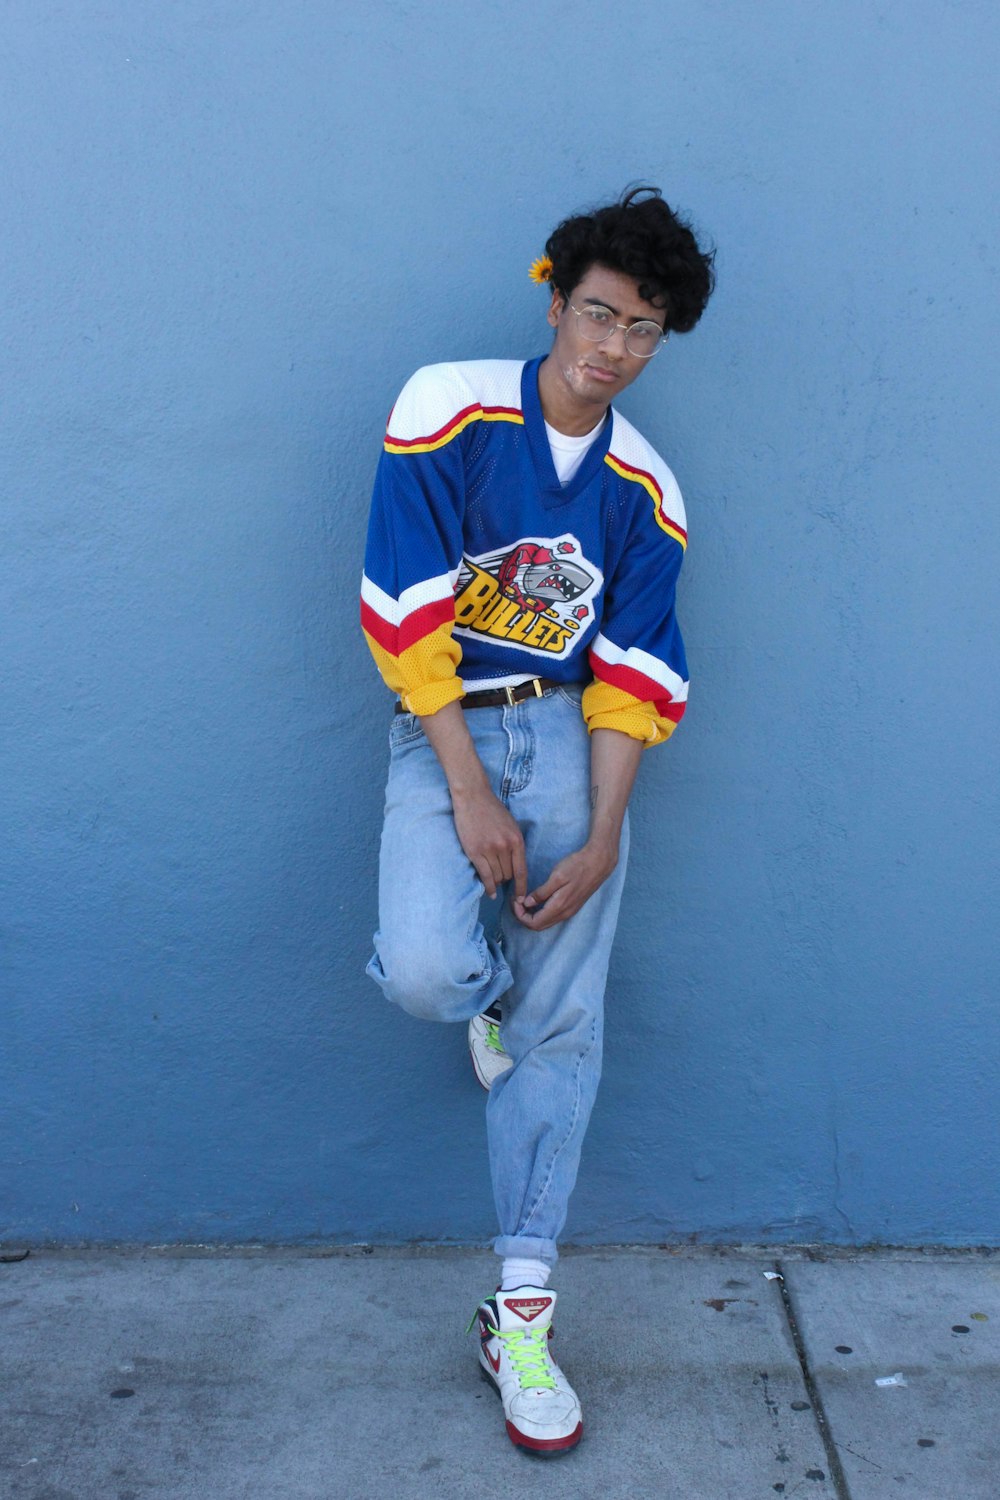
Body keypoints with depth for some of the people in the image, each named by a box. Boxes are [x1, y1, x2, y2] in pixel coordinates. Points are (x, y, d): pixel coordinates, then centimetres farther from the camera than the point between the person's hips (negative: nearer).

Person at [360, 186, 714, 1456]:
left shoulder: (644, 489, 4)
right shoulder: (447, 409, -7)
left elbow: (633, 676, 2)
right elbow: (406, 614, -11)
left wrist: (602, 841, -9)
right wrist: (470, 792, -15)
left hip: (566, 733, 3)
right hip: (444, 729, -2)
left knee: (563, 1028, -2)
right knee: (424, 971, -25)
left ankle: (519, 1316, 11)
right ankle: (486, 990, 16)